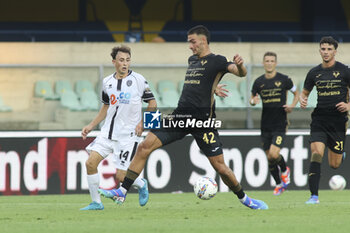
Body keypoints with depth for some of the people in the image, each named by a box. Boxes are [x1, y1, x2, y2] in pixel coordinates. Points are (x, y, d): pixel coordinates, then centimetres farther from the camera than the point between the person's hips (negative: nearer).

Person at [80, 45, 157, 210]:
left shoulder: (138, 80, -5)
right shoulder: (107, 82, 8)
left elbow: (152, 104, 1)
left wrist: (142, 123, -9)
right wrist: (91, 126, 14)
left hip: (128, 134, -5)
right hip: (107, 132, 5)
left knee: (120, 176, -9)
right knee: (90, 163, -11)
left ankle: (141, 185, 24)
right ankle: (96, 203, 1)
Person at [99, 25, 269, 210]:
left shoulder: (217, 61, -2)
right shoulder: (192, 60, 19)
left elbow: (241, 73, -18)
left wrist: (239, 66, -39)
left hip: (203, 120, -6)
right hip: (180, 116, 6)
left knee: (220, 166, -5)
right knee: (145, 146, -7)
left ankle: (244, 199, 19)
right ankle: (122, 192, -5)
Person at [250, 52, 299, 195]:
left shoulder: (284, 80, -3)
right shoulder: (259, 82, 4)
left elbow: (296, 93, 11)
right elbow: (252, 98, 17)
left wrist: (292, 105, -7)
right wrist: (253, 101, -7)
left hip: (280, 124, -4)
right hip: (265, 126, 4)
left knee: (274, 154, -19)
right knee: (269, 158, 6)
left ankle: (284, 170, 13)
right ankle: (279, 184, 25)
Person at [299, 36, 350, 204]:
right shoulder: (314, 73, 7)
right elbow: (304, 92, 20)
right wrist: (302, 100, -2)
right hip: (319, 119, 2)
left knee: (334, 165, 4)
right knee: (316, 153, -19)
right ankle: (314, 195, -20)